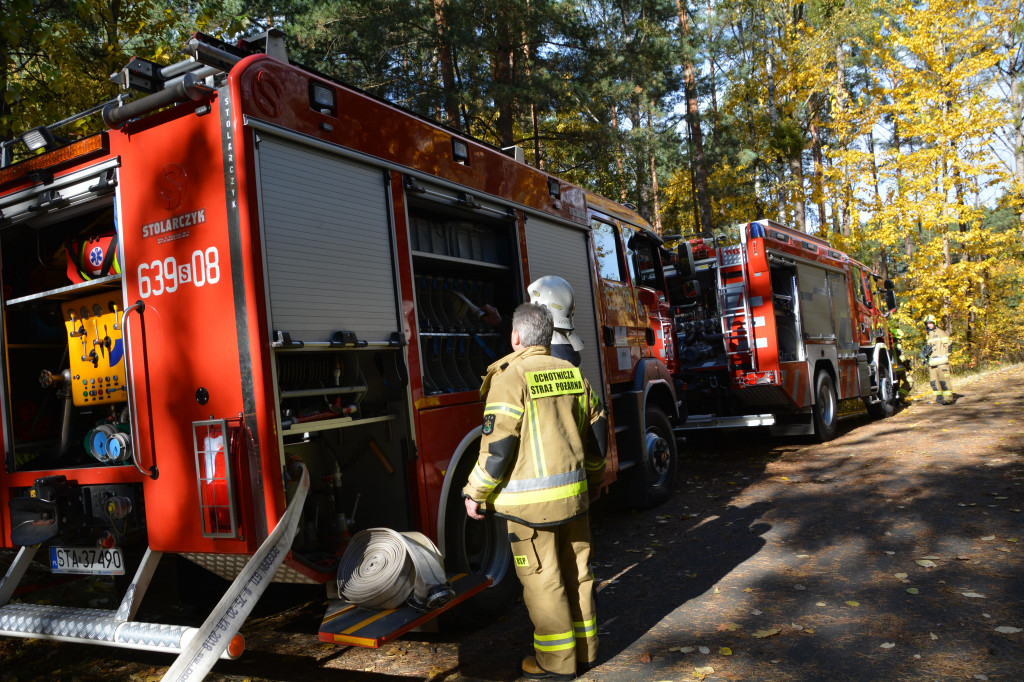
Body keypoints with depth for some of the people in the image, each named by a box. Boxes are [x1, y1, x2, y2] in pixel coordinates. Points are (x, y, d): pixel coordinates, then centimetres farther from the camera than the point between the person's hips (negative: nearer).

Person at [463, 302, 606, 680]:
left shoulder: (511, 376, -12)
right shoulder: (571, 372, 7)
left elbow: (498, 444, -16)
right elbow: (597, 428, 14)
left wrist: (476, 492, -5)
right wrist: (594, 475, 27)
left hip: (532, 500, -6)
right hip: (575, 493, 7)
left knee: (542, 578, 5)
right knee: (577, 571, 16)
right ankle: (585, 648, 28)